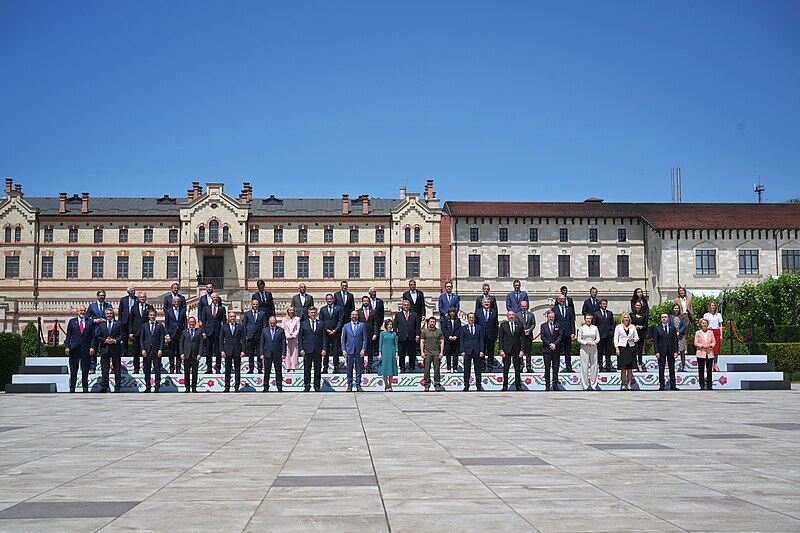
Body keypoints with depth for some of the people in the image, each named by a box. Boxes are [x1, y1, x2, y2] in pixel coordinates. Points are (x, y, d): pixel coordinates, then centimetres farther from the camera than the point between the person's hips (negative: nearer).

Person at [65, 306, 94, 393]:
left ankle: (85, 388, 10)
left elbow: (93, 336, 7)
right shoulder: (72, 321, 8)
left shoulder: (90, 322, 8)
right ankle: (72, 388, 8)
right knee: (73, 370, 2)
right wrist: (67, 346, -4)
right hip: (74, 349, 0)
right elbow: (68, 335, 7)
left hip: (85, 349, 0)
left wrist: (92, 347, -5)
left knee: (85, 370, 3)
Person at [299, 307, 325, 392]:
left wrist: (324, 349, -3)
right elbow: (300, 338, 7)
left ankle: (317, 386, 9)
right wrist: (301, 349, -3)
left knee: (318, 369, 3)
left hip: (318, 350, 1)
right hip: (307, 350, 0)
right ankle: (307, 386, 7)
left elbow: (324, 337, 7)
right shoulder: (303, 324, 8)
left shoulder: (321, 324, 10)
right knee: (307, 369, 0)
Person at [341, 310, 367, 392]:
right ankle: (349, 386, 8)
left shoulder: (362, 325, 7)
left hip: (359, 351, 0)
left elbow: (365, 339, 4)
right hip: (349, 350, 0)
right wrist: (343, 350, -1)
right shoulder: (346, 326, 10)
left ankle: (358, 386, 8)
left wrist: (363, 349, -6)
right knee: (349, 369, 2)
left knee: (359, 369, 2)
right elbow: (343, 339, 9)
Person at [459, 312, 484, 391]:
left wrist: (481, 351, -1)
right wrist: (462, 351, -7)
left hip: (477, 351, 1)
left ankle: (479, 385, 6)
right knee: (466, 370, 0)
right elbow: (461, 341, 4)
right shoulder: (463, 329, 8)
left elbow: (481, 340, 8)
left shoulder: (479, 328, 12)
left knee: (478, 369, 2)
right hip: (467, 351, -1)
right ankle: (466, 386, 4)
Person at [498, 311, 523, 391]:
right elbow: (500, 338, 3)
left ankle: (518, 385, 9)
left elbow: (522, 338, 6)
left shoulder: (519, 325, 7)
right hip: (506, 350, -1)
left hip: (517, 350, 1)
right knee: (506, 368, -1)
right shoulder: (503, 325, 5)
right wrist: (501, 350, -6)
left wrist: (522, 350, -3)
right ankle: (505, 386, 5)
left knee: (517, 368, 2)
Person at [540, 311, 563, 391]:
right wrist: (549, 344, -11)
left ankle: (555, 385, 7)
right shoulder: (543, 326, 6)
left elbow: (560, 336, 2)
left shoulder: (558, 326, 9)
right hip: (546, 349, -1)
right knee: (547, 368, 0)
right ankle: (547, 385, 2)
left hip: (556, 350, 1)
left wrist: (555, 344, -12)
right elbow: (542, 337, -1)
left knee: (556, 368, 3)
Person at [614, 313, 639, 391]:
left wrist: (633, 339, -7)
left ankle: (629, 384, 2)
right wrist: (617, 348, -6)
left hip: (631, 348, 2)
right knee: (623, 368, -4)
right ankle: (623, 385, 2)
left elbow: (637, 338, 15)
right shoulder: (618, 327, 7)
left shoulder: (632, 327, 12)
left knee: (630, 368, -1)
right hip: (622, 348, -2)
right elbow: (615, 338, 4)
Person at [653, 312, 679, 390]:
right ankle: (661, 385, 4)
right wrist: (657, 352, -9)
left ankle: (672, 385, 7)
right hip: (661, 351, -1)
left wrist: (676, 351, -1)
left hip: (671, 351, 1)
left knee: (672, 369, 3)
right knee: (661, 369, 0)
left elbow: (675, 340, 7)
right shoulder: (657, 328, 4)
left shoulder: (673, 328, 9)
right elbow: (655, 341, 1)